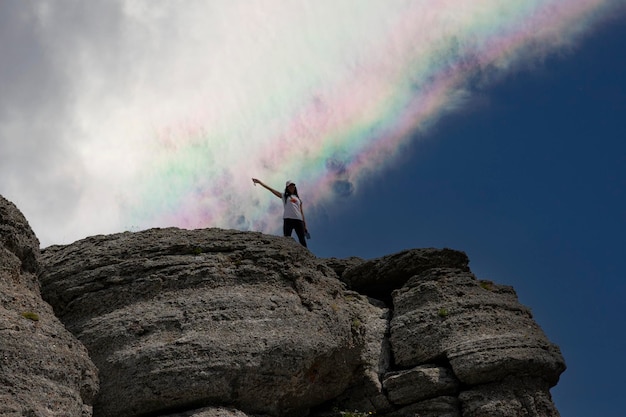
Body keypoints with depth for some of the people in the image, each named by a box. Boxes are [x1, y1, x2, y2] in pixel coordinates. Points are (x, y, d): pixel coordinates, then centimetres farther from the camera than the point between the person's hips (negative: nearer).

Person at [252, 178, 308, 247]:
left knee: (302, 240, -5)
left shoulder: (298, 198, 22)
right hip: (288, 219, -2)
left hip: (298, 220, 2)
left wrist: (305, 225, 10)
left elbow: (301, 212, 18)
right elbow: (271, 189, 10)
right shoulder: (284, 196, 16)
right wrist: (259, 182, 3)